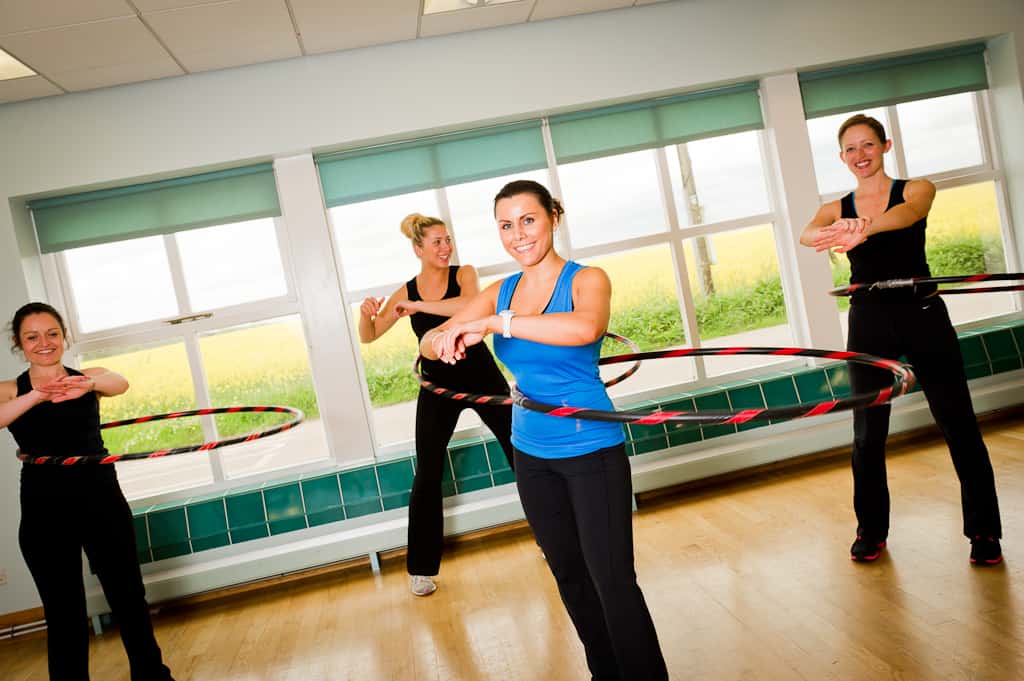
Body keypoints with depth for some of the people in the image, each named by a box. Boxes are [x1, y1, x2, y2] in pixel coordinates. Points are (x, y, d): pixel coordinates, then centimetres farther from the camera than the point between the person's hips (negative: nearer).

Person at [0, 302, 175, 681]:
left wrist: (89, 384, -42)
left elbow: (120, 383, -20)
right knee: (64, 614, 8)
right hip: (44, 512, -1)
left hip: (102, 502, 1)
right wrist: (38, 395, -38)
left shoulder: (89, 378, 4)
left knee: (129, 597, 11)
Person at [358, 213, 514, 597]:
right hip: (438, 387, 1)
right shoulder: (405, 292, 0)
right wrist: (366, 314, -18)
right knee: (427, 476, 2)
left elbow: (470, 304, -30)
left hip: (482, 377, -1)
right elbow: (369, 336, 3)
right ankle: (421, 568, 16)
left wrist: (419, 306, -33)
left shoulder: (463, 274, -7)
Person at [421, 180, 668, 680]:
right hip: (532, 455, 6)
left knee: (613, 580, -3)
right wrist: (442, 340, -23)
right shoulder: (500, 293, 4)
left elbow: (584, 328, -35)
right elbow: (429, 342, 1)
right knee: (570, 576, 18)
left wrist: (492, 324, -34)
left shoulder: (586, 279, -11)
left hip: (591, 451, -6)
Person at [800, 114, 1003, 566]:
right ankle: (871, 529, 22)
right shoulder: (836, 209, 7)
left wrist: (864, 228, -46)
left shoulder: (916, 190, 2)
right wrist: (829, 234, -42)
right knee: (867, 434, 5)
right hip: (869, 324, 2)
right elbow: (806, 233, -16)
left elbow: (905, 215, -23)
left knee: (957, 423, 2)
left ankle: (984, 530, 17)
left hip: (922, 314, -1)